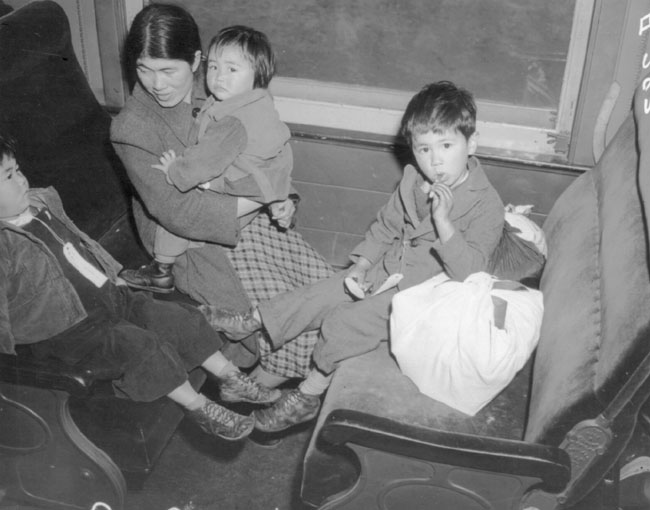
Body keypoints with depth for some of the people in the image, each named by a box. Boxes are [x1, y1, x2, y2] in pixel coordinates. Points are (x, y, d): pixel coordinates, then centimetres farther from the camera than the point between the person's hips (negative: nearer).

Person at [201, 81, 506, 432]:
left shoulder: (486, 204, -18)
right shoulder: (412, 180, 2)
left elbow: (469, 272, -26)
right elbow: (385, 227, 14)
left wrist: (442, 218, -35)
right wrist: (361, 266, 0)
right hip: (388, 272, 7)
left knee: (343, 323, -18)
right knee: (315, 296, -1)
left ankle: (309, 395, 1)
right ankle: (249, 324, 15)